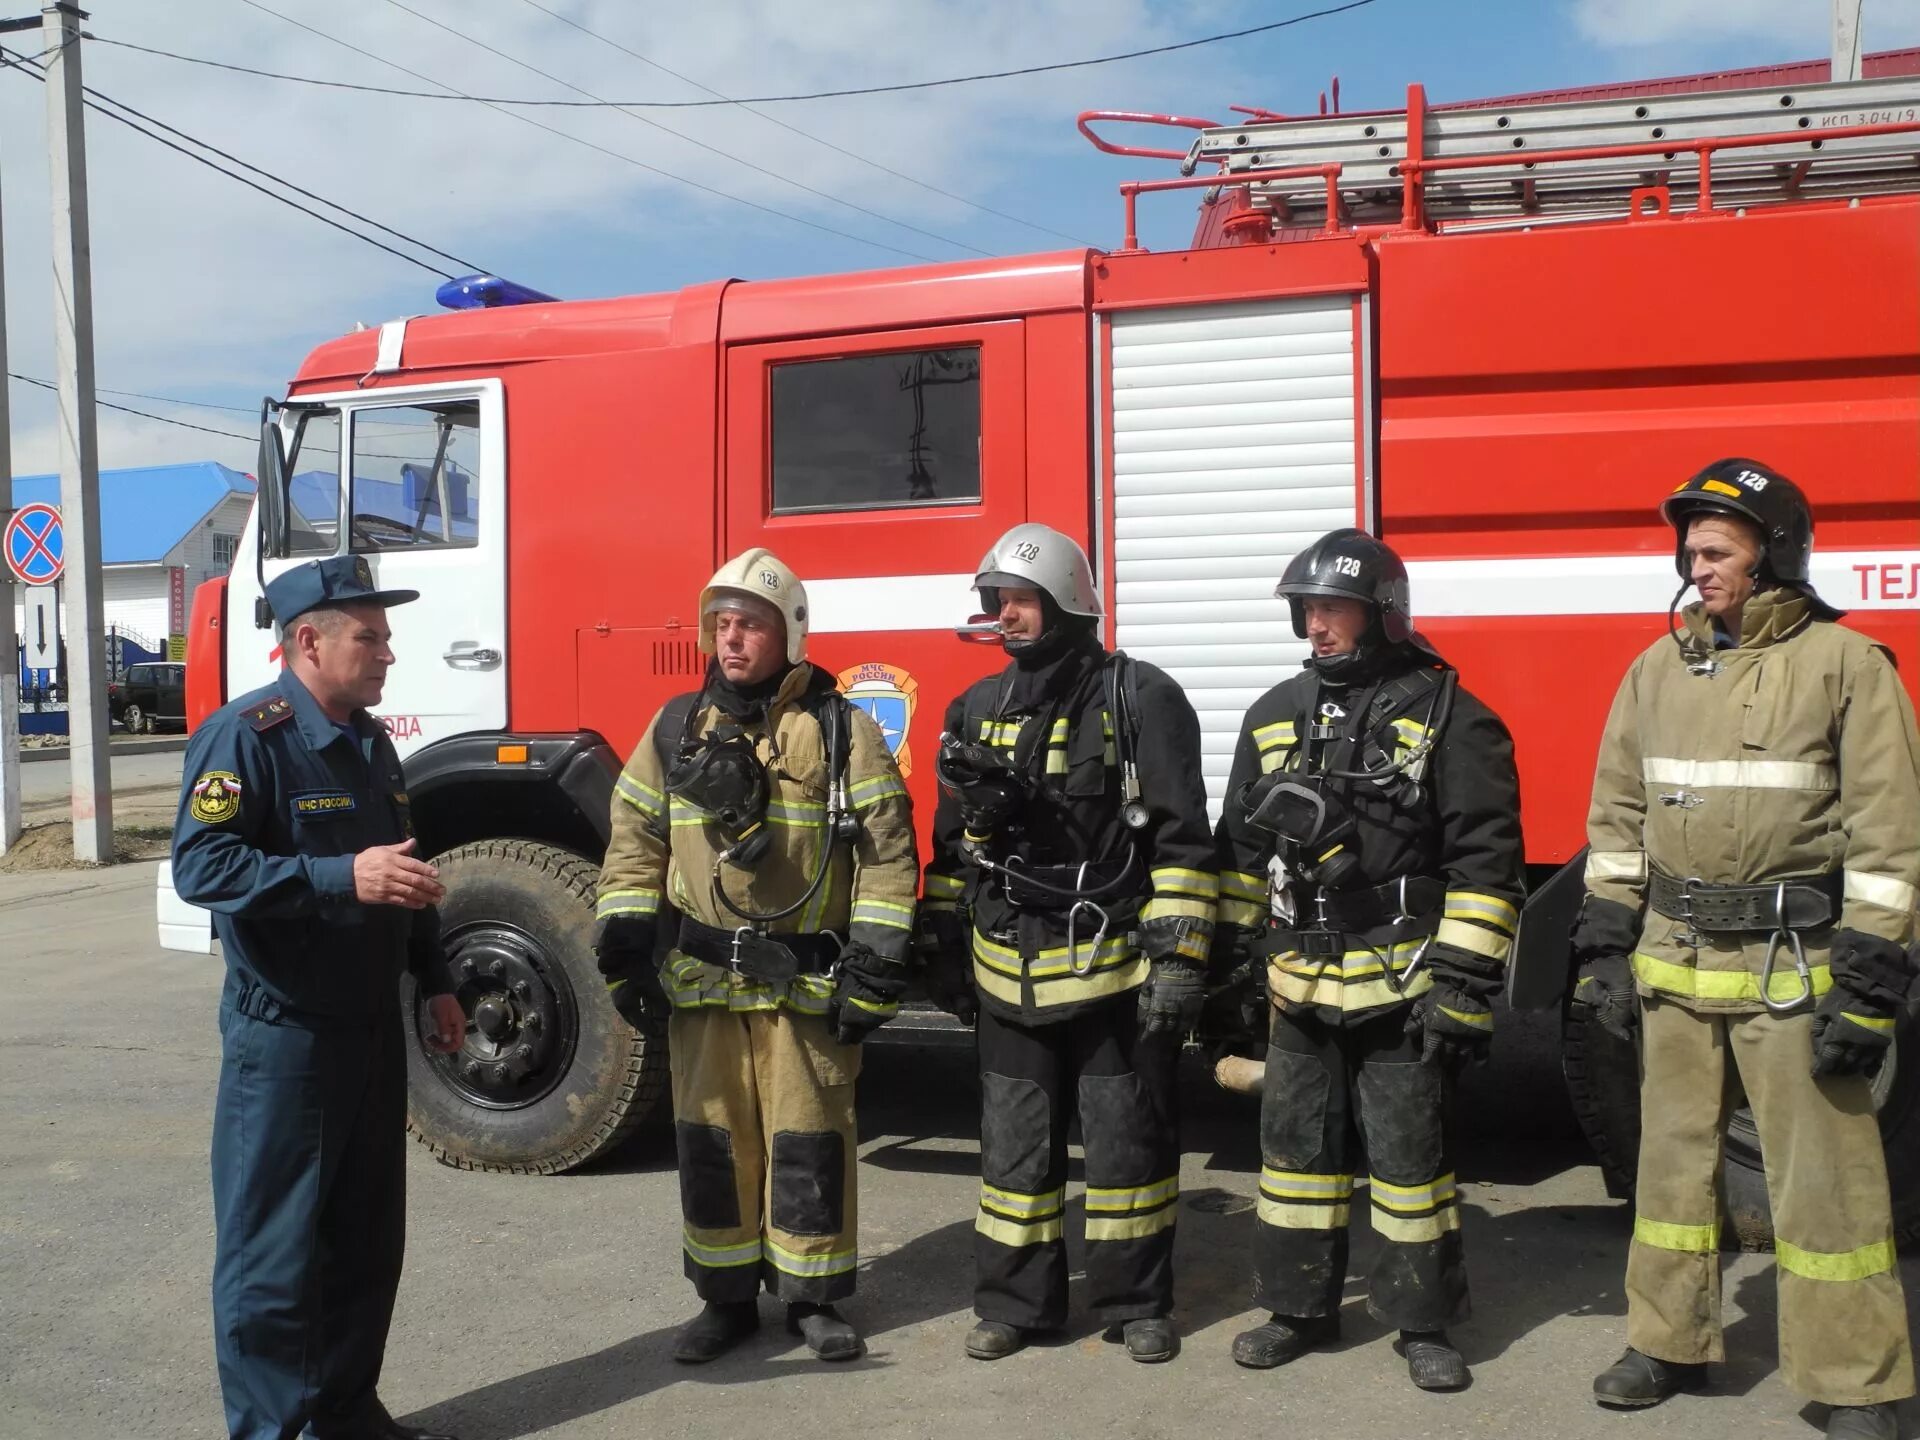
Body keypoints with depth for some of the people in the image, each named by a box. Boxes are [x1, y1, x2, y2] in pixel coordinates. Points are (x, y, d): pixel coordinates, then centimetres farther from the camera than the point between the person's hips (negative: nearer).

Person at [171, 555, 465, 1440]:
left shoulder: (369, 741, 12)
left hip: (372, 1027, 8)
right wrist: (341, 877, -31)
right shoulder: (245, 736, -13)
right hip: (283, 1036, -8)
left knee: (366, 1235, 15)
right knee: (274, 1250, 1)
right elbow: (201, 865, -23)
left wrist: (435, 983, 18)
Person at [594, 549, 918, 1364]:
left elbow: (888, 853, -6)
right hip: (701, 982, 3)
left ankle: (812, 1298, 22)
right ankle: (727, 1298, 24)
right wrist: (624, 952, 1)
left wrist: (873, 973, -11)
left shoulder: (840, 730, -4)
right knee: (711, 1141, 10)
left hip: (807, 984, -3)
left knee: (809, 1141, 6)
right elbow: (634, 841, 9)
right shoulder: (676, 727, 7)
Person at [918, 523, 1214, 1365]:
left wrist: (1179, 957, -15)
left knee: (1127, 1139, 8)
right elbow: (952, 843, 15)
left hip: (1115, 971, -4)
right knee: (1015, 1144, 12)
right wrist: (944, 947, 14)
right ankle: (1013, 1301, 26)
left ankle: (1137, 1302, 24)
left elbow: (1181, 839, -11)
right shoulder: (976, 710, 8)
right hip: (1009, 977, 5)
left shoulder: (1141, 701, -8)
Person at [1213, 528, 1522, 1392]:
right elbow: (1242, 848, 13)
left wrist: (1463, 983, -16)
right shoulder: (1275, 715, 8)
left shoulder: (1445, 717, -9)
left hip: (1398, 987, -5)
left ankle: (1423, 1321, 20)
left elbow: (1486, 860, -12)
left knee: (1408, 1153, 5)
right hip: (1299, 987, 5)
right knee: (1296, 1143, 12)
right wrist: (1231, 959, 11)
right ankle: (1300, 1305, 26)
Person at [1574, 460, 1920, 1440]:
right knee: (1672, 1158, 14)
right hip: (1673, 960, 5)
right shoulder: (1658, 669, 9)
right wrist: (1605, 947, 7)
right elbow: (1618, 817, 12)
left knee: (1823, 1177, 2)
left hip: (1792, 966, -5)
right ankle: (1671, 1342, 29)